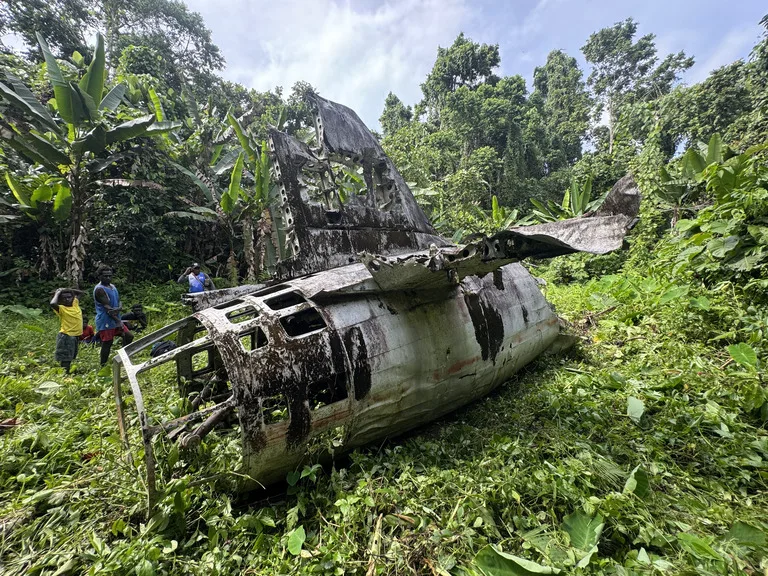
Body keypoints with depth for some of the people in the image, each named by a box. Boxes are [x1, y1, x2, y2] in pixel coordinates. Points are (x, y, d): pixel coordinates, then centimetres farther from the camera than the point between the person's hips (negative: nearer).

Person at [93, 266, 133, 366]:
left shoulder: (113, 286, 13)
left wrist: (118, 309, -17)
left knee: (129, 336, 10)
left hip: (116, 319, 8)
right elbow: (107, 307, -20)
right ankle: (103, 367, 8)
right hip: (105, 321, -8)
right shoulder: (99, 289, -14)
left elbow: (119, 302, 8)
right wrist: (118, 321, -23)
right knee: (107, 343, -3)